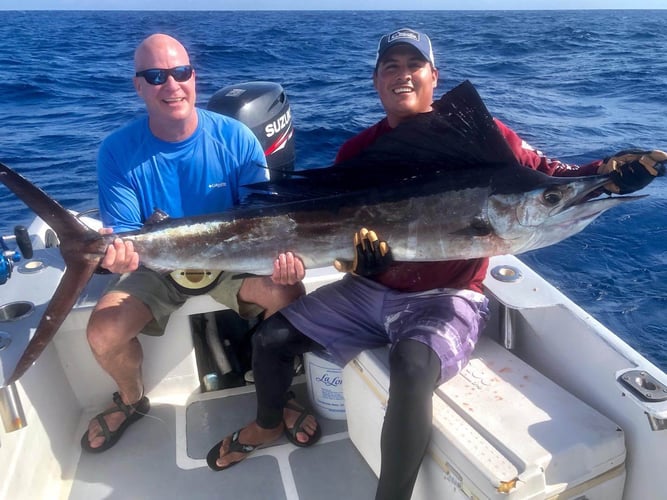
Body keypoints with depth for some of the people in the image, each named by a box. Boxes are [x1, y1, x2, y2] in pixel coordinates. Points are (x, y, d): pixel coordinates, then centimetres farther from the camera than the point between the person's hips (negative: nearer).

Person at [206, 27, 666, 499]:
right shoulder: (358, 151, 3)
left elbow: (546, 177, -8)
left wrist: (612, 170, -27)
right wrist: (354, 252, -18)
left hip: (445, 298, -4)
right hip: (371, 290, 5)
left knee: (411, 369, -37)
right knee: (271, 336, 4)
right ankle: (268, 425, 36)